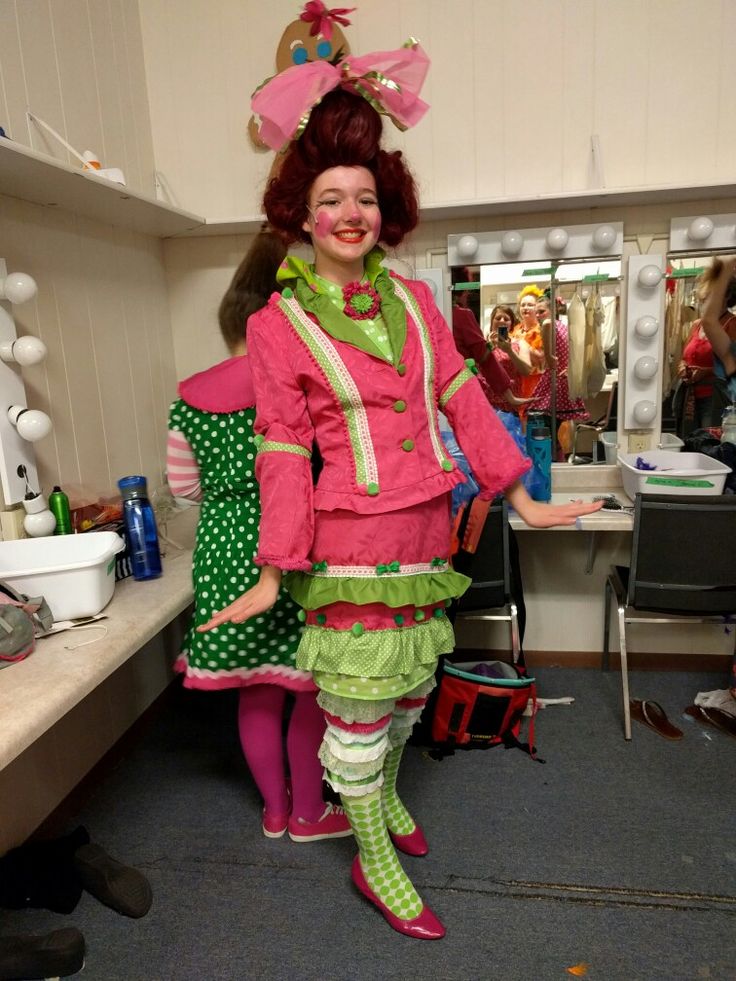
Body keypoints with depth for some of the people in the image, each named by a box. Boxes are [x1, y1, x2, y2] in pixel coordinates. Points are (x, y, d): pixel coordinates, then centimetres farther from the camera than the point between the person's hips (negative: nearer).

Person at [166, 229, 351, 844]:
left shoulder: (190, 397, 0)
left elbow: (185, 485, 9)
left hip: (226, 553, 5)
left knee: (256, 689, 18)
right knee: (313, 687, 14)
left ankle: (275, 808, 37)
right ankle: (309, 813, 31)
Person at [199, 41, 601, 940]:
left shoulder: (414, 302, 6)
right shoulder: (278, 325, -6)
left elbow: (463, 401, 6)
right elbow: (282, 453, -7)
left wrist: (522, 500, 6)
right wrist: (275, 574, -8)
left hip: (425, 532, 5)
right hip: (352, 543, -5)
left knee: (411, 688, 21)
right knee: (357, 712, 7)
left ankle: (384, 792, 51)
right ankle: (374, 863, 32)